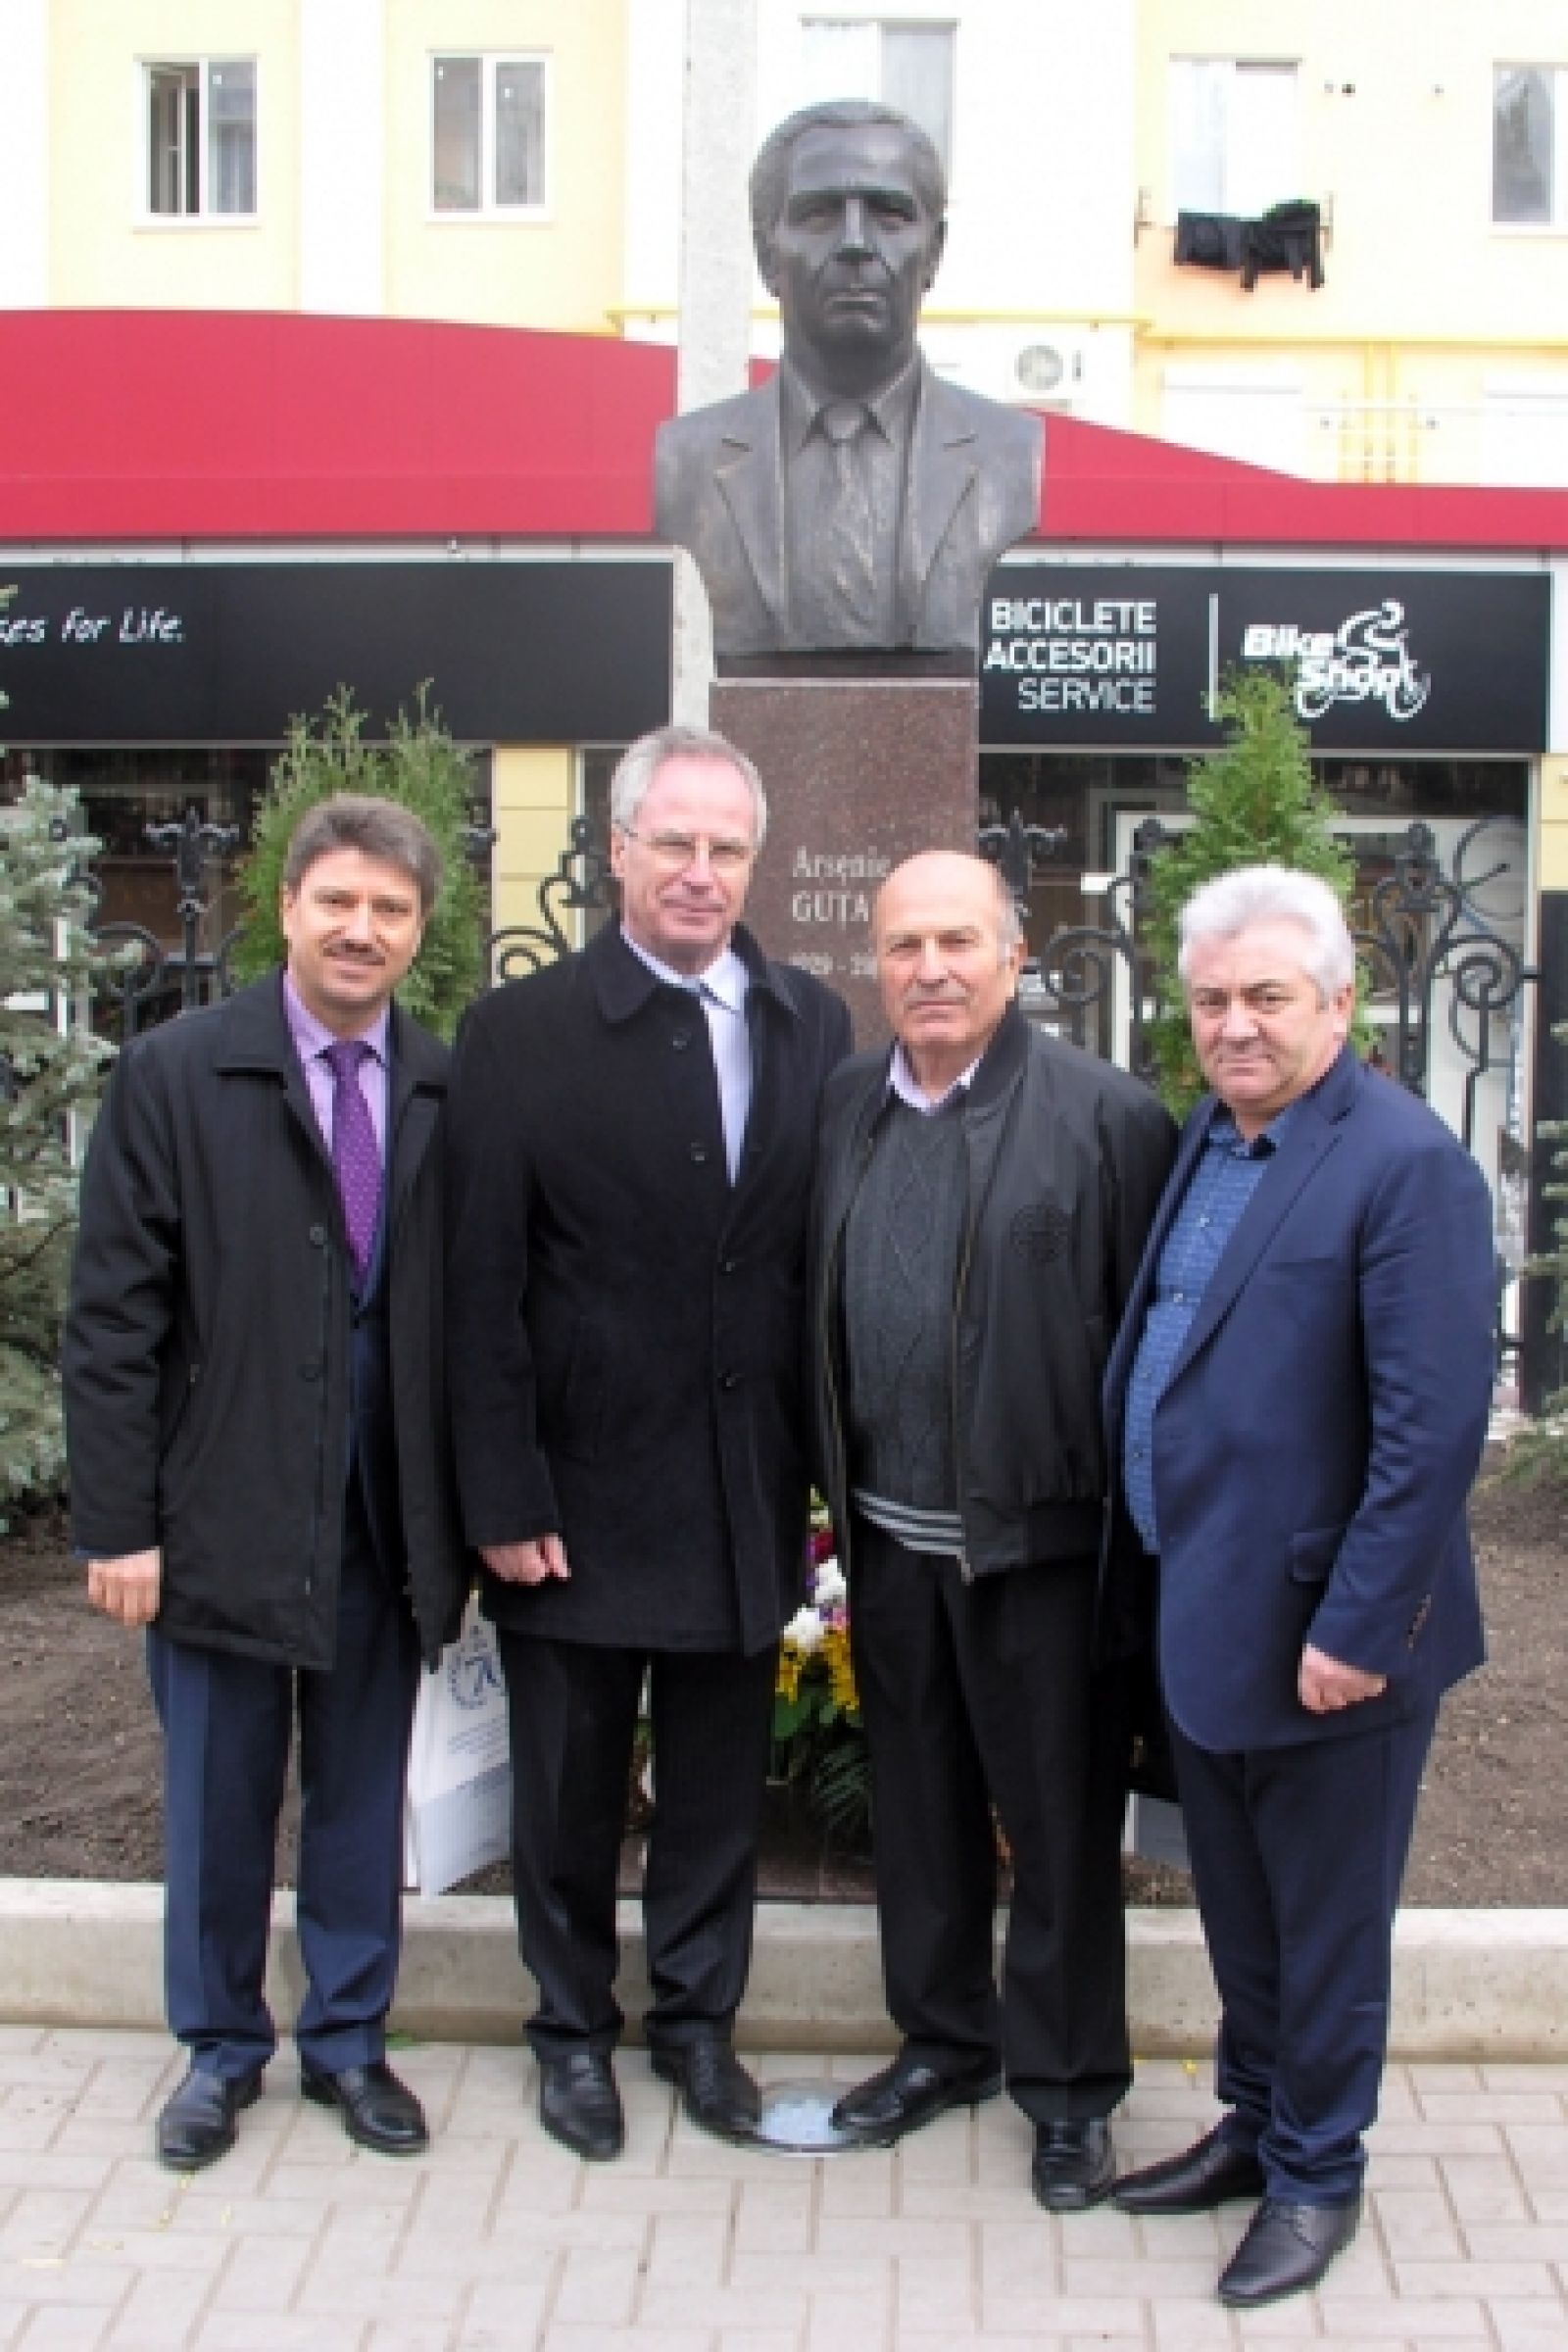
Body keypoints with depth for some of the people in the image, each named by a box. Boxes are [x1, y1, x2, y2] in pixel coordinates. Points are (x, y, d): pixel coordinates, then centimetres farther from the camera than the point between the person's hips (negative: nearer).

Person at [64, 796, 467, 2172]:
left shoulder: (450, 1093, 1)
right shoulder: (172, 1077, -6)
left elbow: (474, 1310, 3)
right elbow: (113, 1319, -7)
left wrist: (466, 1514, 2)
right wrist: (118, 1523, -10)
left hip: (385, 1525, 2)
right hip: (222, 1516, -2)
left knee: (365, 1795, 15)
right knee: (218, 1799, 13)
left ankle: (350, 2037, 33)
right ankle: (221, 2047, 32)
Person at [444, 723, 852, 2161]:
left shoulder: (812, 1026, 2)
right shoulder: (522, 1032, -7)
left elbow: (831, 1254, 3)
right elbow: (485, 1289, -9)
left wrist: (832, 1461, 0)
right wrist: (504, 1499, -12)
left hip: (746, 1489, 3)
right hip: (583, 1487, -2)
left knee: (720, 1779, 16)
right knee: (570, 1784, 13)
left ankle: (698, 2015, 36)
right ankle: (574, 2027, 34)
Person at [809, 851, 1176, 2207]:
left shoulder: (1108, 1116, -9)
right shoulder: (845, 1109, 6)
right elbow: (820, 1310, 8)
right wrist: (839, 1491, 4)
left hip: (1041, 1536, -5)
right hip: (890, 1535, 5)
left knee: (1061, 1819, 9)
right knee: (919, 1802, 18)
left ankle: (1067, 2083, 26)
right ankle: (942, 2037, 37)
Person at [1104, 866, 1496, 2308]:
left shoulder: (1404, 1164, -18)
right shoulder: (1208, 1138, 8)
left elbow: (1435, 1426, -22)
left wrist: (1357, 1630, -21)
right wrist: (1166, 1579, 12)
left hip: (1316, 1633, -7)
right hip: (1199, 1614, 8)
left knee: (1322, 1925, 11)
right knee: (1239, 1908, 22)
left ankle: (1316, 2172, 30)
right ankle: (1256, 2121, 41)